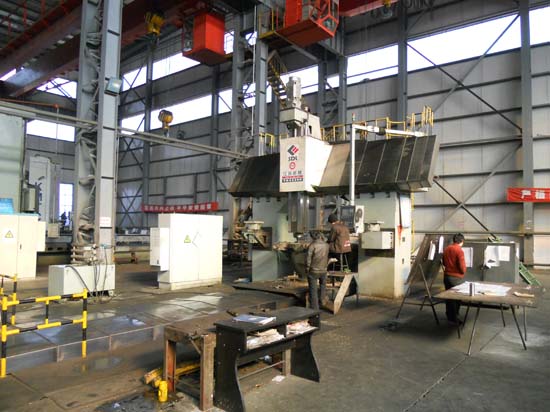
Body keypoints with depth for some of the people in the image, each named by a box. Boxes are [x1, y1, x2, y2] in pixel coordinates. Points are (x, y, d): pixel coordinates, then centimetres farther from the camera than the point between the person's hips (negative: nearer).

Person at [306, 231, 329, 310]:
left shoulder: (312, 245, -17)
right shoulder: (326, 245, -3)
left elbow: (308, 258, -17)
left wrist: (307, 268, -2)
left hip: (313, 271, -4)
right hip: (323, 270, 4)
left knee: (313, 290, 5)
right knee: (323, 285, 33)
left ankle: (315, 309, 7)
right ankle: (322, 300, 36)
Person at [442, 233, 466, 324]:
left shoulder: (446, 249, 4)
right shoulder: (459, 251, -17)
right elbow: (462, 267, -18)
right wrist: (463, 272, 2)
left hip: (446, 276, 6)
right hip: (456, 278, -6)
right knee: (456, 298, 7)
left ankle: (449, 316, 25)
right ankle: (454, 319, 13)